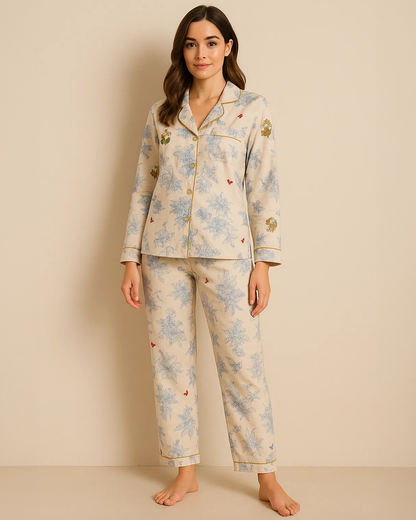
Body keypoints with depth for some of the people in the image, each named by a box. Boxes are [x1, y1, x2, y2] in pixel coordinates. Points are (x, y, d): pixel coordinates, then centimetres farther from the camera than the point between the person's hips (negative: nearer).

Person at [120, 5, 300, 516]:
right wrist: (131, 259, 5)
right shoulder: (161, 113, 10)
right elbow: (143, 187, 10)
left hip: (224, 253, -3)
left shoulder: (253, 109, 3)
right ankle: (185, 472, 21)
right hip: (163, 252, 3)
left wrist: (264, 263, -6)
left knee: (243, 364, -1)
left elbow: (264, 190, -1)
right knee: (170, 362, 7)